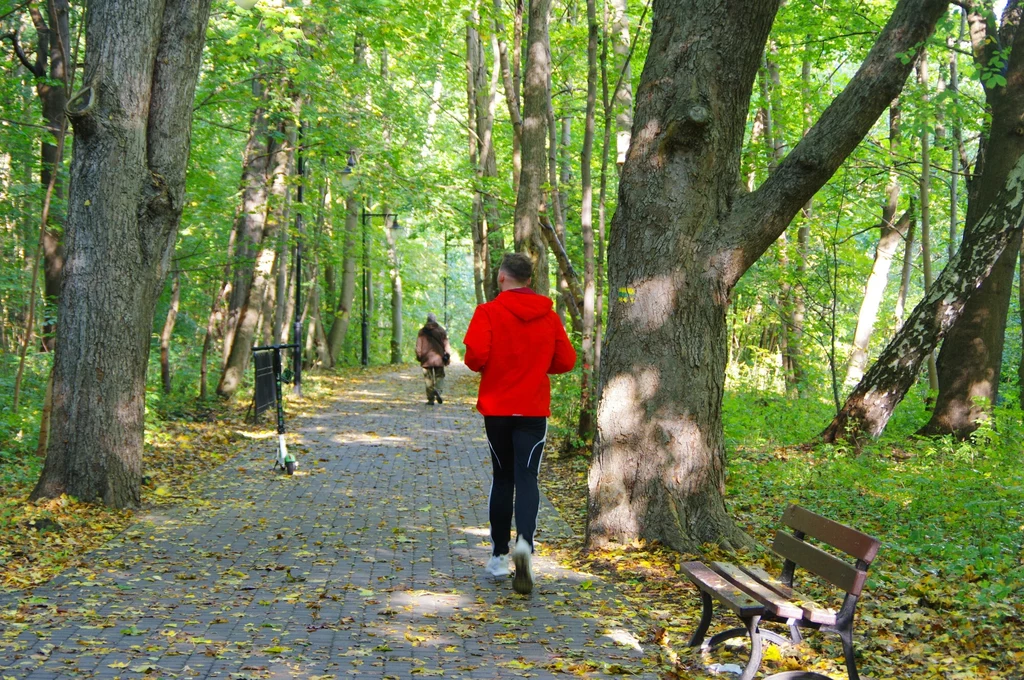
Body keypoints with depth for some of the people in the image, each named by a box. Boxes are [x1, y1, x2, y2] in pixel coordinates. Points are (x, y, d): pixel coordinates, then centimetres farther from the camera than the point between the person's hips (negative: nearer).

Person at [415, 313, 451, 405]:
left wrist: (419, 356, 11)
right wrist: (447, 355, 5)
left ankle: (431, 399, 3)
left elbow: (418, 346, 2)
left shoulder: (422, 332, 1)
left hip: (427, 359, 0)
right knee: (439, 376, 11)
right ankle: (438, 390, -18)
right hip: (439, 359, 0)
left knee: (428, 379, 5)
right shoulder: (441, 330, 1)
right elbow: (446, 344, 0)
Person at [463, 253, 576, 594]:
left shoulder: (489, 312, -7)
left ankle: (499, 555, 20)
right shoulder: (549, 316, 3)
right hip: (534, 410, 1)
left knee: (503, 479, 13)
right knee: (527, 478, -1)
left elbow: (476, 354, -18)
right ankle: (524, 543, -27)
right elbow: (566, 360, 3)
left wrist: (482, 368, 4)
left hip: (496, 408, -1)